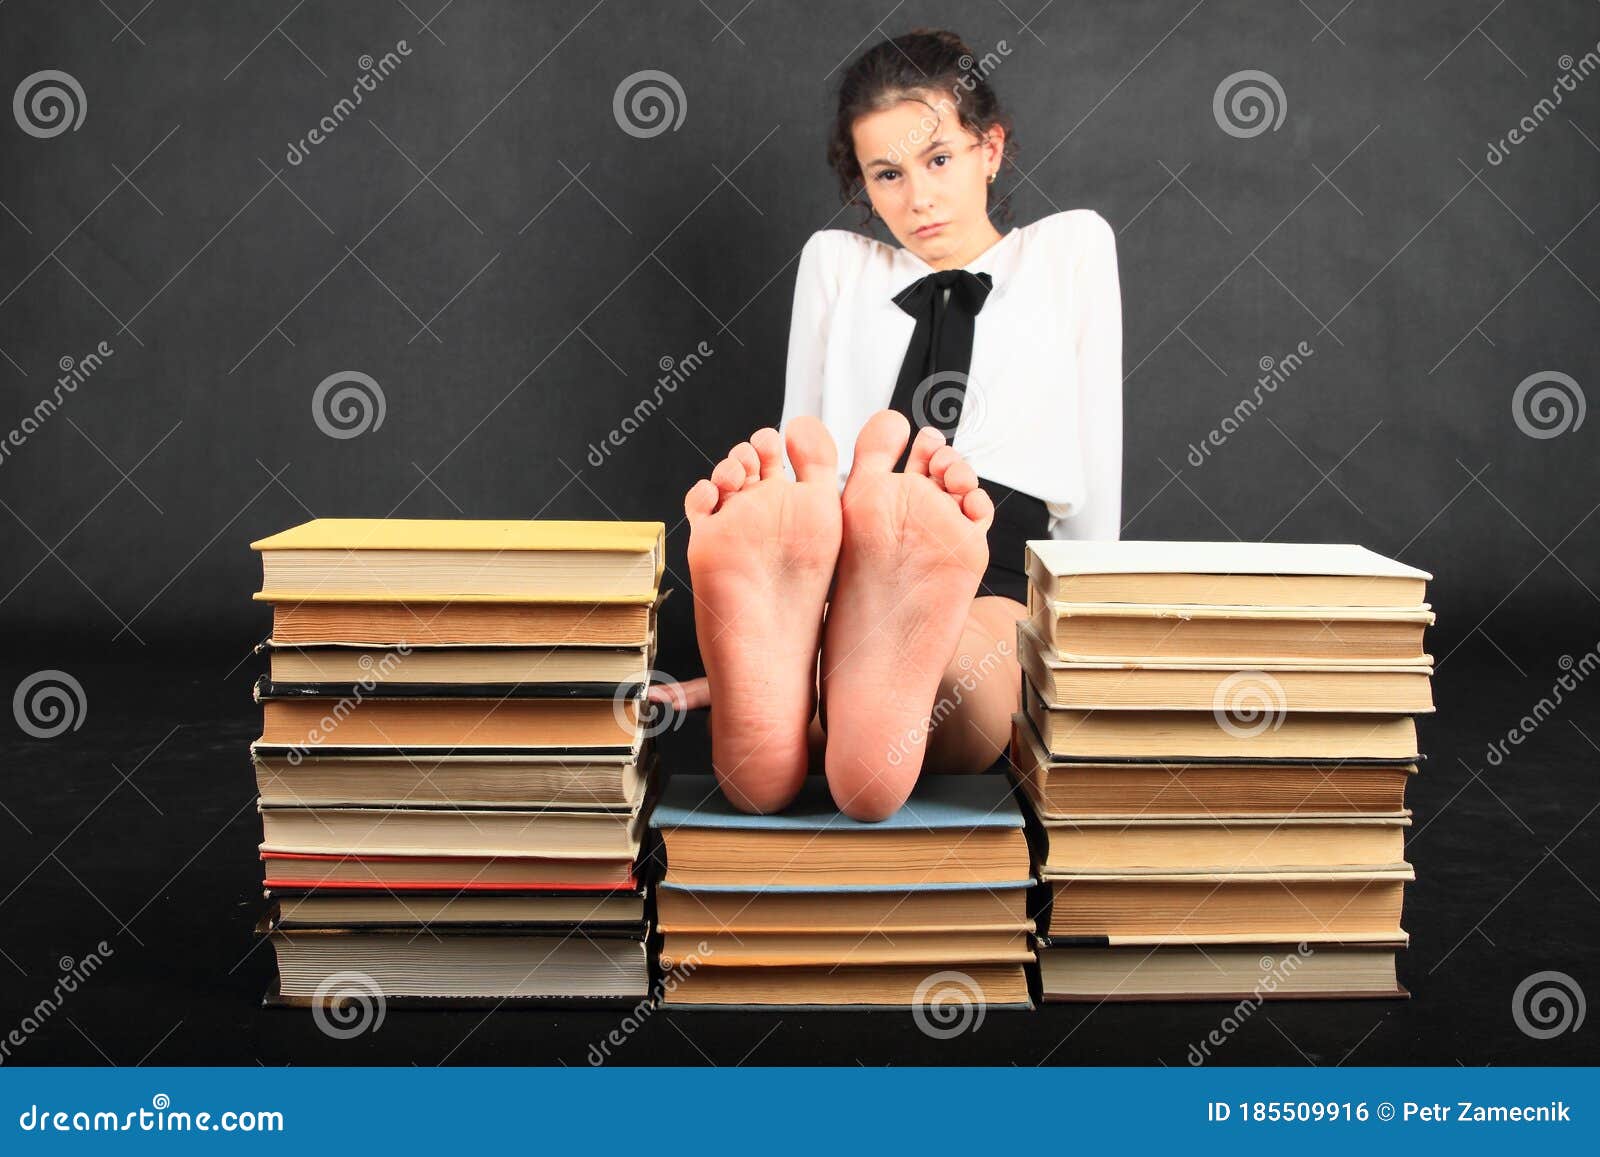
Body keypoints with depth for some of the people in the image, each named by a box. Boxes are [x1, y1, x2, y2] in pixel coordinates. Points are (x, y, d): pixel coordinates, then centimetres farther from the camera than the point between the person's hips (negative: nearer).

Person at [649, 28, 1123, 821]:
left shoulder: (1070, 247, 21)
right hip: (840, 567, 2)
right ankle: (766, 677, -68)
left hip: (991, 578, -1)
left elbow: (1097, 461, 17)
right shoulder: (834, 262, 25)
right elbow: (798, 448, 15)